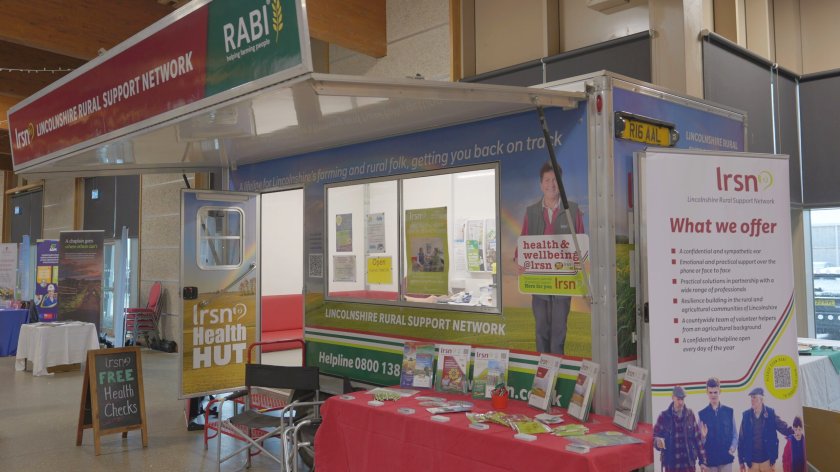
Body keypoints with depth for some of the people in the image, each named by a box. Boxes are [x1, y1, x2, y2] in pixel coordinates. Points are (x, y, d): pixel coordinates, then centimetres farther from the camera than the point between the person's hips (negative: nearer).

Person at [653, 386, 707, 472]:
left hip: (689, 463, 2)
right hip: (671, 464, -2)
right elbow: (655, 436, -1)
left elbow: (698, 438, 5)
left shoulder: (690, 415, 3)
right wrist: (658, 442, -25)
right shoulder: (664, 416, -3)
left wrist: (702, 460, 4)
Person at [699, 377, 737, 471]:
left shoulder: (729, 411, 4)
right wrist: (703, 436, -21)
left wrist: (733, 447, -8)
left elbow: (734, 433, 7)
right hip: (710, 458, 0)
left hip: (726, 457, 0)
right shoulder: (702, 414, 1)